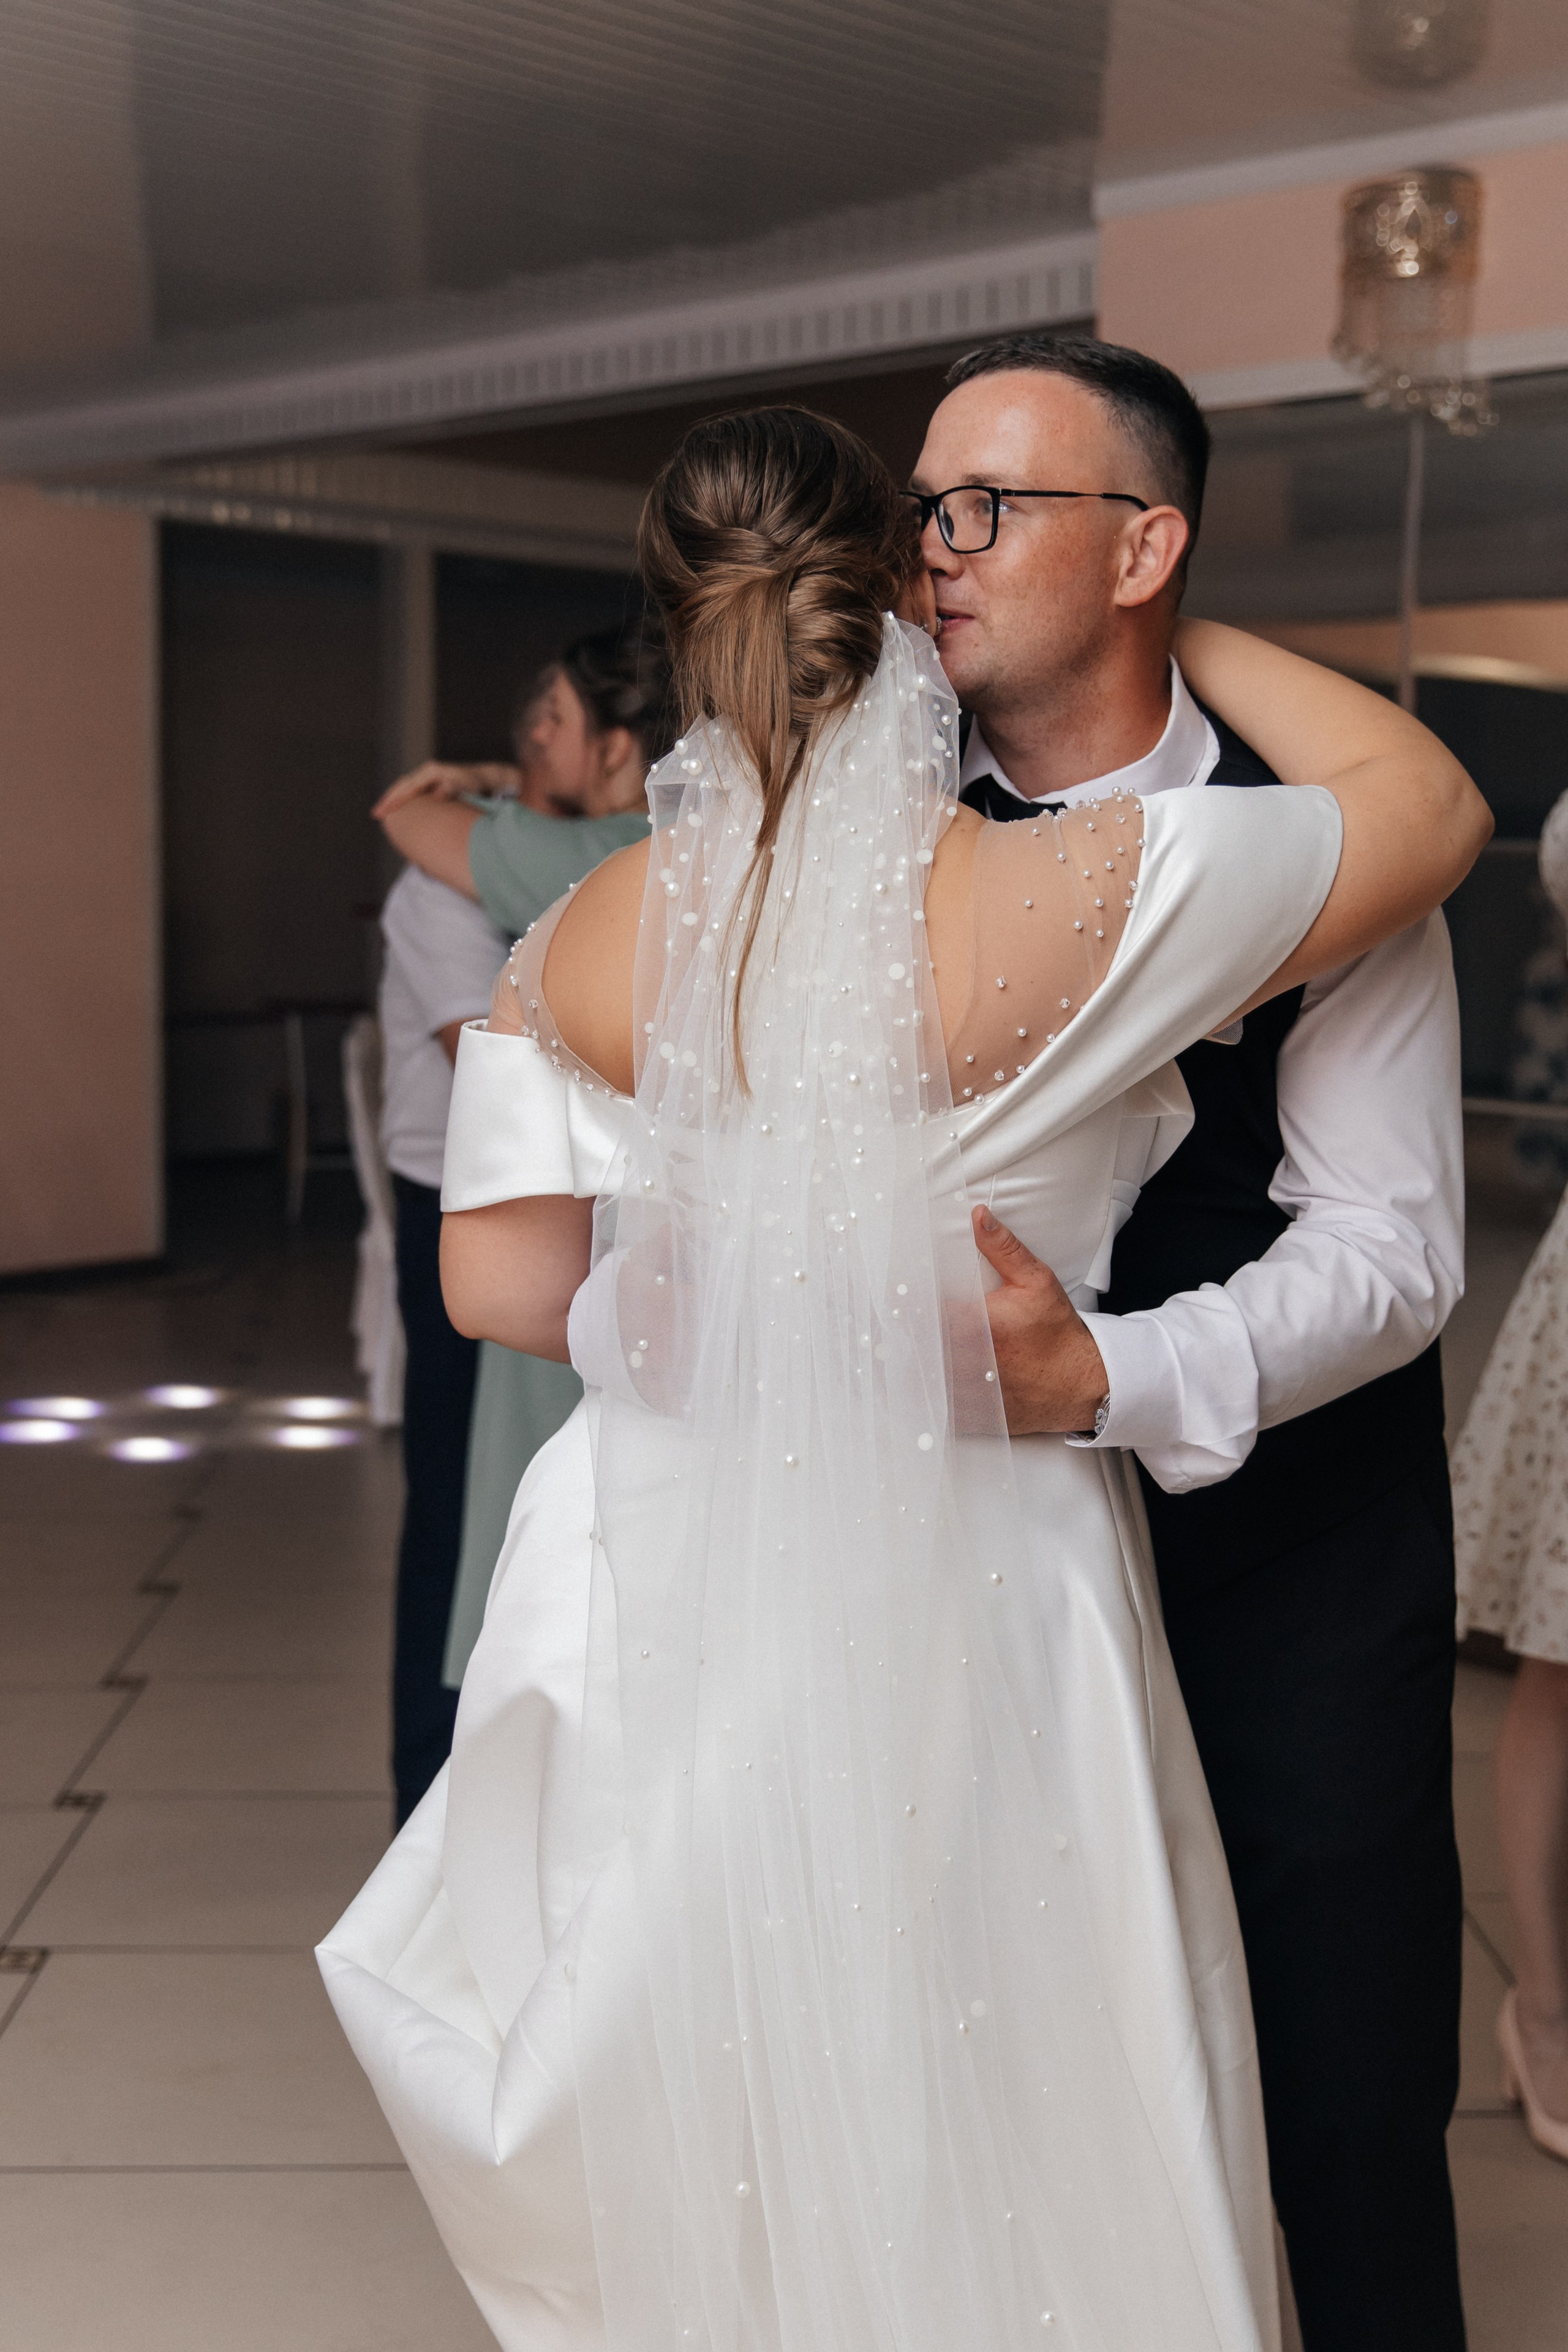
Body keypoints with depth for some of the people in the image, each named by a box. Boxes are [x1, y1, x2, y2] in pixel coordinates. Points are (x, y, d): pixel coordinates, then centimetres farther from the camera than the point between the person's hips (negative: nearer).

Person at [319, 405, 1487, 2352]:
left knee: (717, 2147, 22)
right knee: (996, 2165, 16)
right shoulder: (1085, 897, -17)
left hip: (673, 1582, 4)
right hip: (961, 1584, -3)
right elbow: (1429, 799, -3)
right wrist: (1177, 631, 8)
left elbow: (505, 1281, -2)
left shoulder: (579, 946, -6)